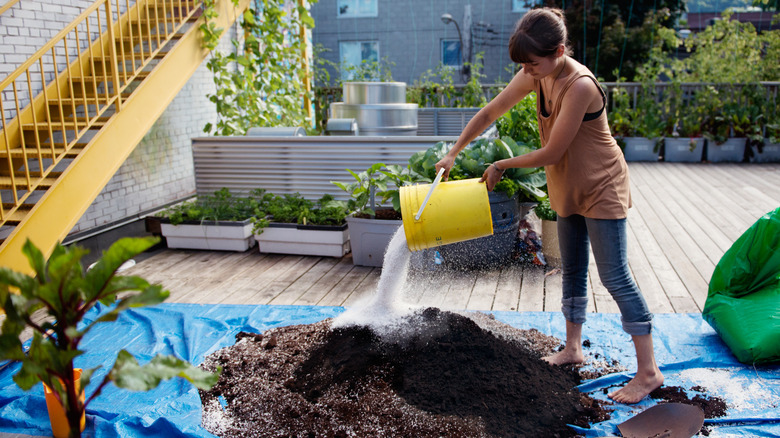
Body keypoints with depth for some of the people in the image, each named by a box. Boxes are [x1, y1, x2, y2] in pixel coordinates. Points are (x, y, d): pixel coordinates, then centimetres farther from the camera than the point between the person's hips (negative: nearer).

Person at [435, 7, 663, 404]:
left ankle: (648, 371, 5)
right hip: (569, 189, 8)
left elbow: (551, 153, -27)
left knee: (615, 278, -6)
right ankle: (572, 349, 31)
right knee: (572, 271, 16)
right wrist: (453, 153, 2)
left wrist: (501, 166, -14)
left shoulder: (579, 85, -30)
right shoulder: (535, 77, -5)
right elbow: (490, 112, 3)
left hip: (601, 189, -8)